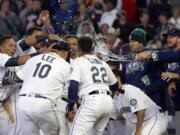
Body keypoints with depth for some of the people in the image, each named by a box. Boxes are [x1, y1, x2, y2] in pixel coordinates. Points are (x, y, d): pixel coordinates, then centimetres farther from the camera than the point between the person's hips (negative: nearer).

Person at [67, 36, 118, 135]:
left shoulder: (78, 62, 4)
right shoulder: (102, 63, 22)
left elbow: (73, 85, -8)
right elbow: (114, 85, 32)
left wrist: (70, 107, -1)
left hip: (91, 100, -7)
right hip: (108, 101, 7)